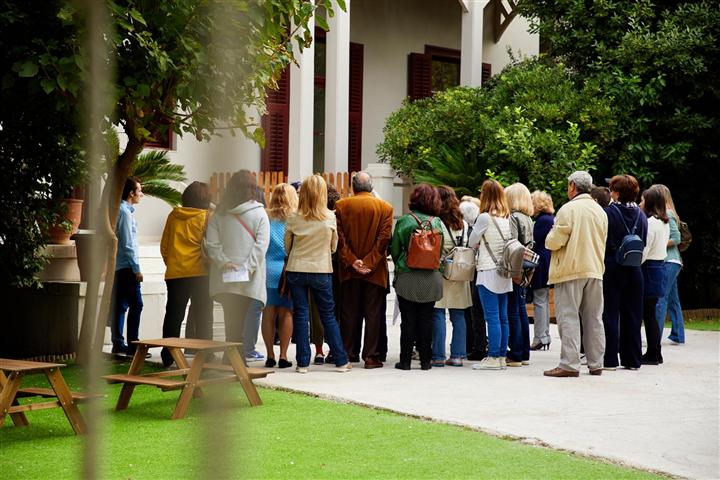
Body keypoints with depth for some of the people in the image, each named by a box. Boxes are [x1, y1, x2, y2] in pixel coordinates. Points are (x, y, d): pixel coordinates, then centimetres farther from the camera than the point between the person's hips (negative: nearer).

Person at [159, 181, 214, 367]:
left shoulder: (173, 216, 6)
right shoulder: (207, 217, -6)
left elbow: (164, 246, 10)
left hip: (174, 273, 3)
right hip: (199, 273, -3)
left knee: (173, 316, 10)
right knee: (203, 317, 4)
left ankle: (168, 356, 11)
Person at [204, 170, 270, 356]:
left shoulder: (219, 213, 5)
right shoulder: (259, 213, -3)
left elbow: (211, 243, -2)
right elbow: (261, 244, -11)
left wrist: (223, 262, -5)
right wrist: (248, 267, -11)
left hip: (224, 277, 3)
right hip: (248, 280, -2)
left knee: (231, 321, 9)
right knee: (238, 322, 1)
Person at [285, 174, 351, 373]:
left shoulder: (293, 219, -6)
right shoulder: (330, 218, -8)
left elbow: (287, 247, 5)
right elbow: (334, 247, 3)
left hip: (297, 271, 0)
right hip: (322, 271, 0)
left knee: (300, 316, 6)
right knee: (328, 315, 9)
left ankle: (302, 362, 7)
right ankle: (341, 361, 12)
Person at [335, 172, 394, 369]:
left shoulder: (341, 206, -1)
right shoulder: (385, 207, -1)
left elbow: (339, 237, -6)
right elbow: (384, 238, -7)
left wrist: (351, 261, -6)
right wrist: (369, 262, -8)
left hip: (349, 270, 1)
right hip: (375, 271, -1)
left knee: (349, 313, 8)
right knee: (373, 313, 4)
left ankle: (346, 354, 11)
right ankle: (371, 356, 2)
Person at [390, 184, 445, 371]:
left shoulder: (404, 221, -7)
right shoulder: (437, 222, -1)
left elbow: (394, 249, -2)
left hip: (407, 277, -2)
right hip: (431, 277, 2)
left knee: (408, 320, 3)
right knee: (426, 319, 8)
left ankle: (405, 360, 5)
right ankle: (425, 360, 11)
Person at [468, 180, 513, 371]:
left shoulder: (485, 217, -11)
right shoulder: (507, 218, 8)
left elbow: (472, 242, -1)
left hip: (488, 272, -7)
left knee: (492, 317, -6)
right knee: (502, 317, 9)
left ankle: (493, 357, -6)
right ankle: (502, 356, 13)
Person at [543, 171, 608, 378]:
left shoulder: (568, 209, -10)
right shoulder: (600, 211, 12)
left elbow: (554, 241, -13)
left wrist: (549, 239, 8)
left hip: (571, 269, -6)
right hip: (595, 269, 6)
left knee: (569, 318, -5)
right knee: (594, 318, 10)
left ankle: (569, 364, -8)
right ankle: (596, 364, 13)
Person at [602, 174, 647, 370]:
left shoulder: (608, 213, -11)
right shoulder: (641, 216, 6)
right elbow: (643, 244, 10)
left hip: (611, 268, -5)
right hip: (634, 271, 5)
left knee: (610, 315, 1)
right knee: (632, 316, 10)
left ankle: (610, 359, 0)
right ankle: (633, 359, 14)